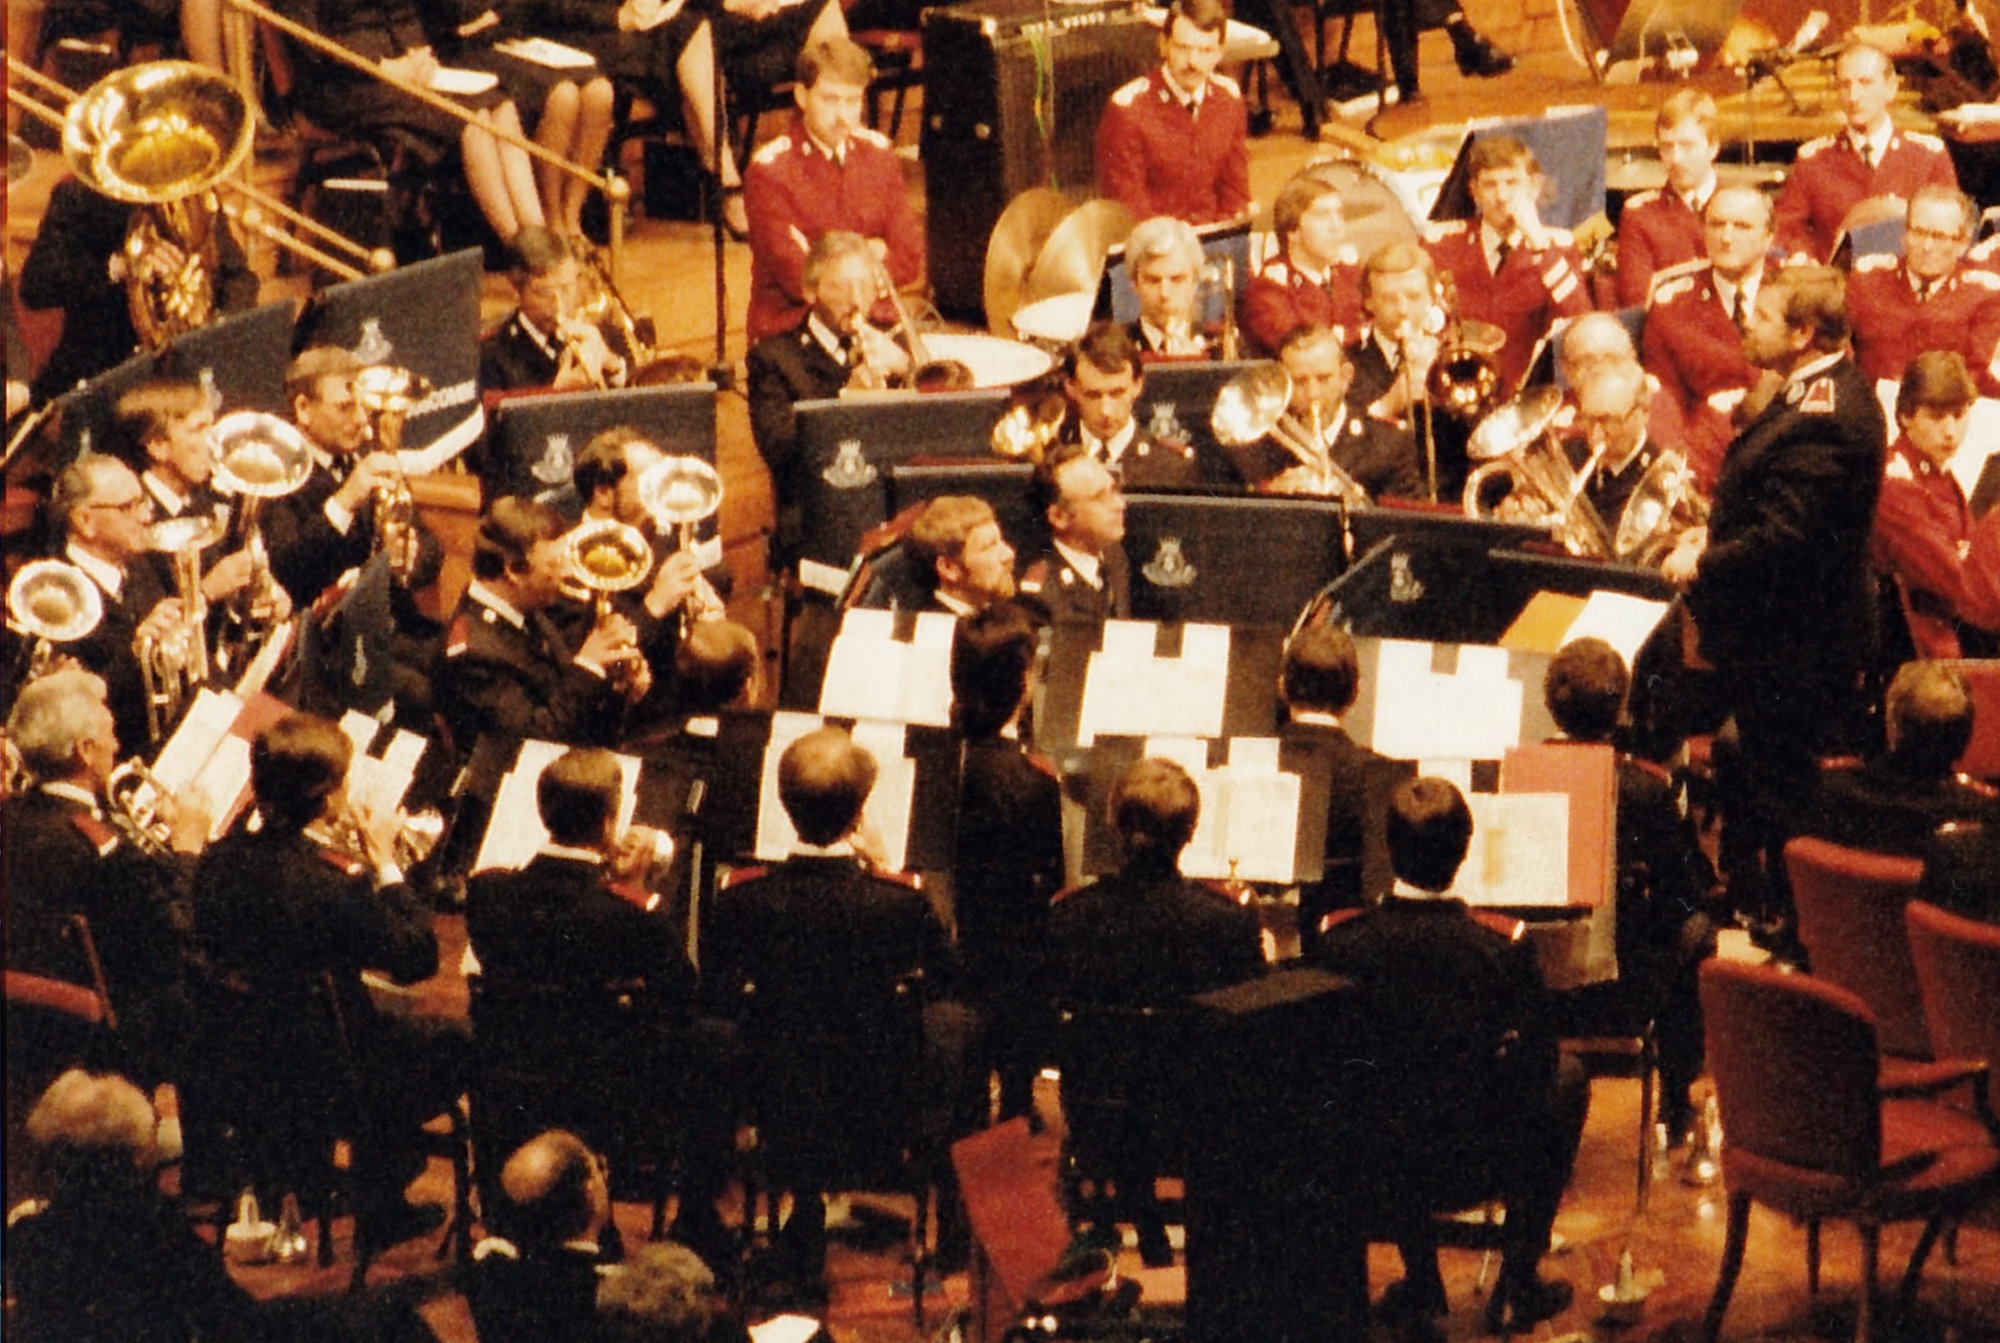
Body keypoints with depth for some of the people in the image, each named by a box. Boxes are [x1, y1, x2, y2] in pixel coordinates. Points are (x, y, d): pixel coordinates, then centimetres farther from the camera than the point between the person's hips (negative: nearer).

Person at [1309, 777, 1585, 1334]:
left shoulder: (1340, 944, -17)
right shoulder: (1502, 955, -22)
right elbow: (1535, 1073, -9)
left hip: (1365, 1172, 2)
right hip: (1470, 1170, -2)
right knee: (1570, 1078, 26)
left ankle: (1421, 1282, 40)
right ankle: (1518, 1283, 28)